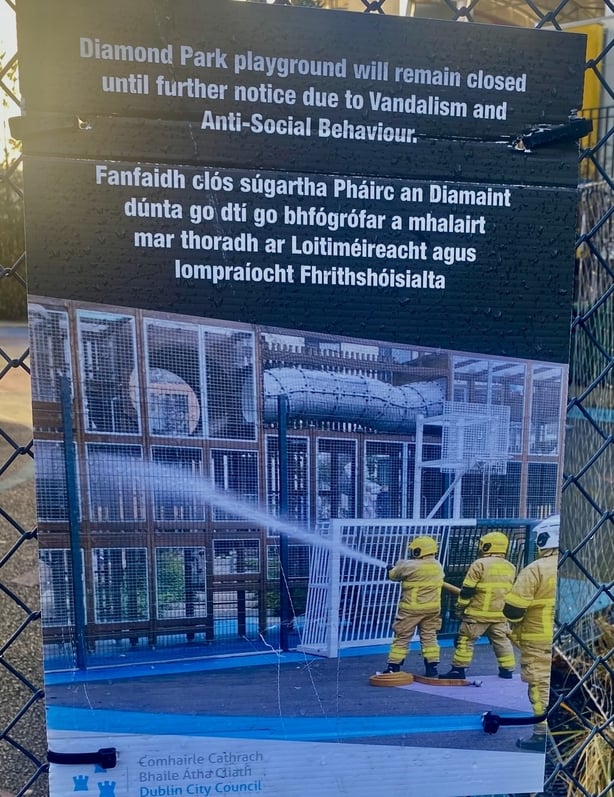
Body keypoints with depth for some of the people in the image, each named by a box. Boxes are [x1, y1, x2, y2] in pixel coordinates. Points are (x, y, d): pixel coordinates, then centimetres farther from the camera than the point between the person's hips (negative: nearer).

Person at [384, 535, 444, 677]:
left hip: (411, 608, -5)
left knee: (402, 638, 4)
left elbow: (393, 575, -2)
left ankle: (393, 668, 7)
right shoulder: (438, 566, 2)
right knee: (429, 637, 15)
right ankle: (432, 668, 15)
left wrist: (399, 565, 18)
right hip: (432, 608, 5)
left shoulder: (409, 566, -17)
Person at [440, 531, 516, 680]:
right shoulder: (510, 567, 5)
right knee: (502, 641, 18)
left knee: (465, 640, 2)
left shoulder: (479, 564, -14)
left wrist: (460, 608, -2)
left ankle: (458, 670, 3)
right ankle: (507, 669, 22)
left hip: (478, 613, -6)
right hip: (501, 613, 6)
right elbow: (509, 591, 17)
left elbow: (467, 591, -12)